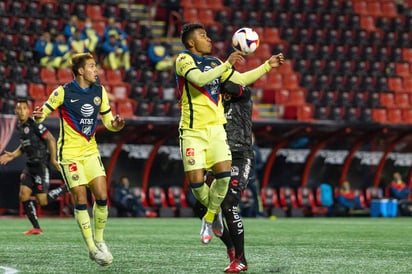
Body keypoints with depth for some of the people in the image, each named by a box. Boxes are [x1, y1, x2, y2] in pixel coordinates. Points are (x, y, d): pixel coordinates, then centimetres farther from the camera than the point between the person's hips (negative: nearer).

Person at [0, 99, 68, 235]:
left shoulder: (34, 124, -15)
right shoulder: (20, 127, 10)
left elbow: (51, 139, -16)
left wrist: (53, 159, -15)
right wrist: (13, 155, 11)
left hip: (41, 164, -8)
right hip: (30, 164, 8)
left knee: (42, 201, -9)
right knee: (24, 195, -2)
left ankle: (65, 188, 12)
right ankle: (36, 228, 6)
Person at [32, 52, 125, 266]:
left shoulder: (99, 91, 4)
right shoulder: (63, 92, -11)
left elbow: (108, 120, 9)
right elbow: (42, 113, -7)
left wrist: (115, 124, -14)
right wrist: (38, 116, -31)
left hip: (91, 151, 5)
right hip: (69, 152, -5)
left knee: (102, 196, -5)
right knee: (81, 199, -7)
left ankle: (98, 239, 15)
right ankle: (92, 249, 0)